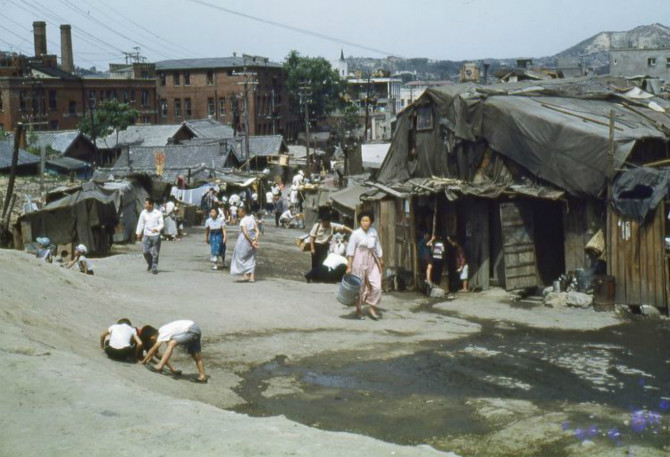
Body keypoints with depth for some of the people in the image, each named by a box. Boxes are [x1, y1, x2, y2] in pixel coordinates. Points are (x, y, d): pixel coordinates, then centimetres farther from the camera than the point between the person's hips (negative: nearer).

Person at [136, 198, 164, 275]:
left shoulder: (158, 213, -6)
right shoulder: (143, 213, 2)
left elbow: (162, 224, -4)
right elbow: (140, 223, 10)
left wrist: (157, 229, -23)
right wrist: (138, 233, 9)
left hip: (156, 235, -2)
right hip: (146, 235, 2)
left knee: (155, 253, -1)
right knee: (145, 252, -2)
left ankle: (154, 268, 11)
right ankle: (150, 264, 25)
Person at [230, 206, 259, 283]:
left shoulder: (243, 220, -13)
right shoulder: (252, 219, 7)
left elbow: (245, 233, -22)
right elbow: (257, 231, -1)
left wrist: (252, 242, -18)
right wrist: (255, 241, -9)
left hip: (244, 240, -6)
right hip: (253, 239, 6)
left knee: (241, 257, 11)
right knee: (251, 259, 11)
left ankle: (245, 275, 4)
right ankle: (252, 277, 4)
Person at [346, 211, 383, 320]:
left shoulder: (374, 232, 4)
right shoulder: (356, 234, -10)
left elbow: (377, 247, 14)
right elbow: (350, 251, -10)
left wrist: (381, 260, 18)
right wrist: (349, 266, -13)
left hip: (372, 261, 4)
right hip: (360, 261, -4)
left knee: (376, 286, -4)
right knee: (359, 287, 5)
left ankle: (372, 307, 12)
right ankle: (359, 310, 20)